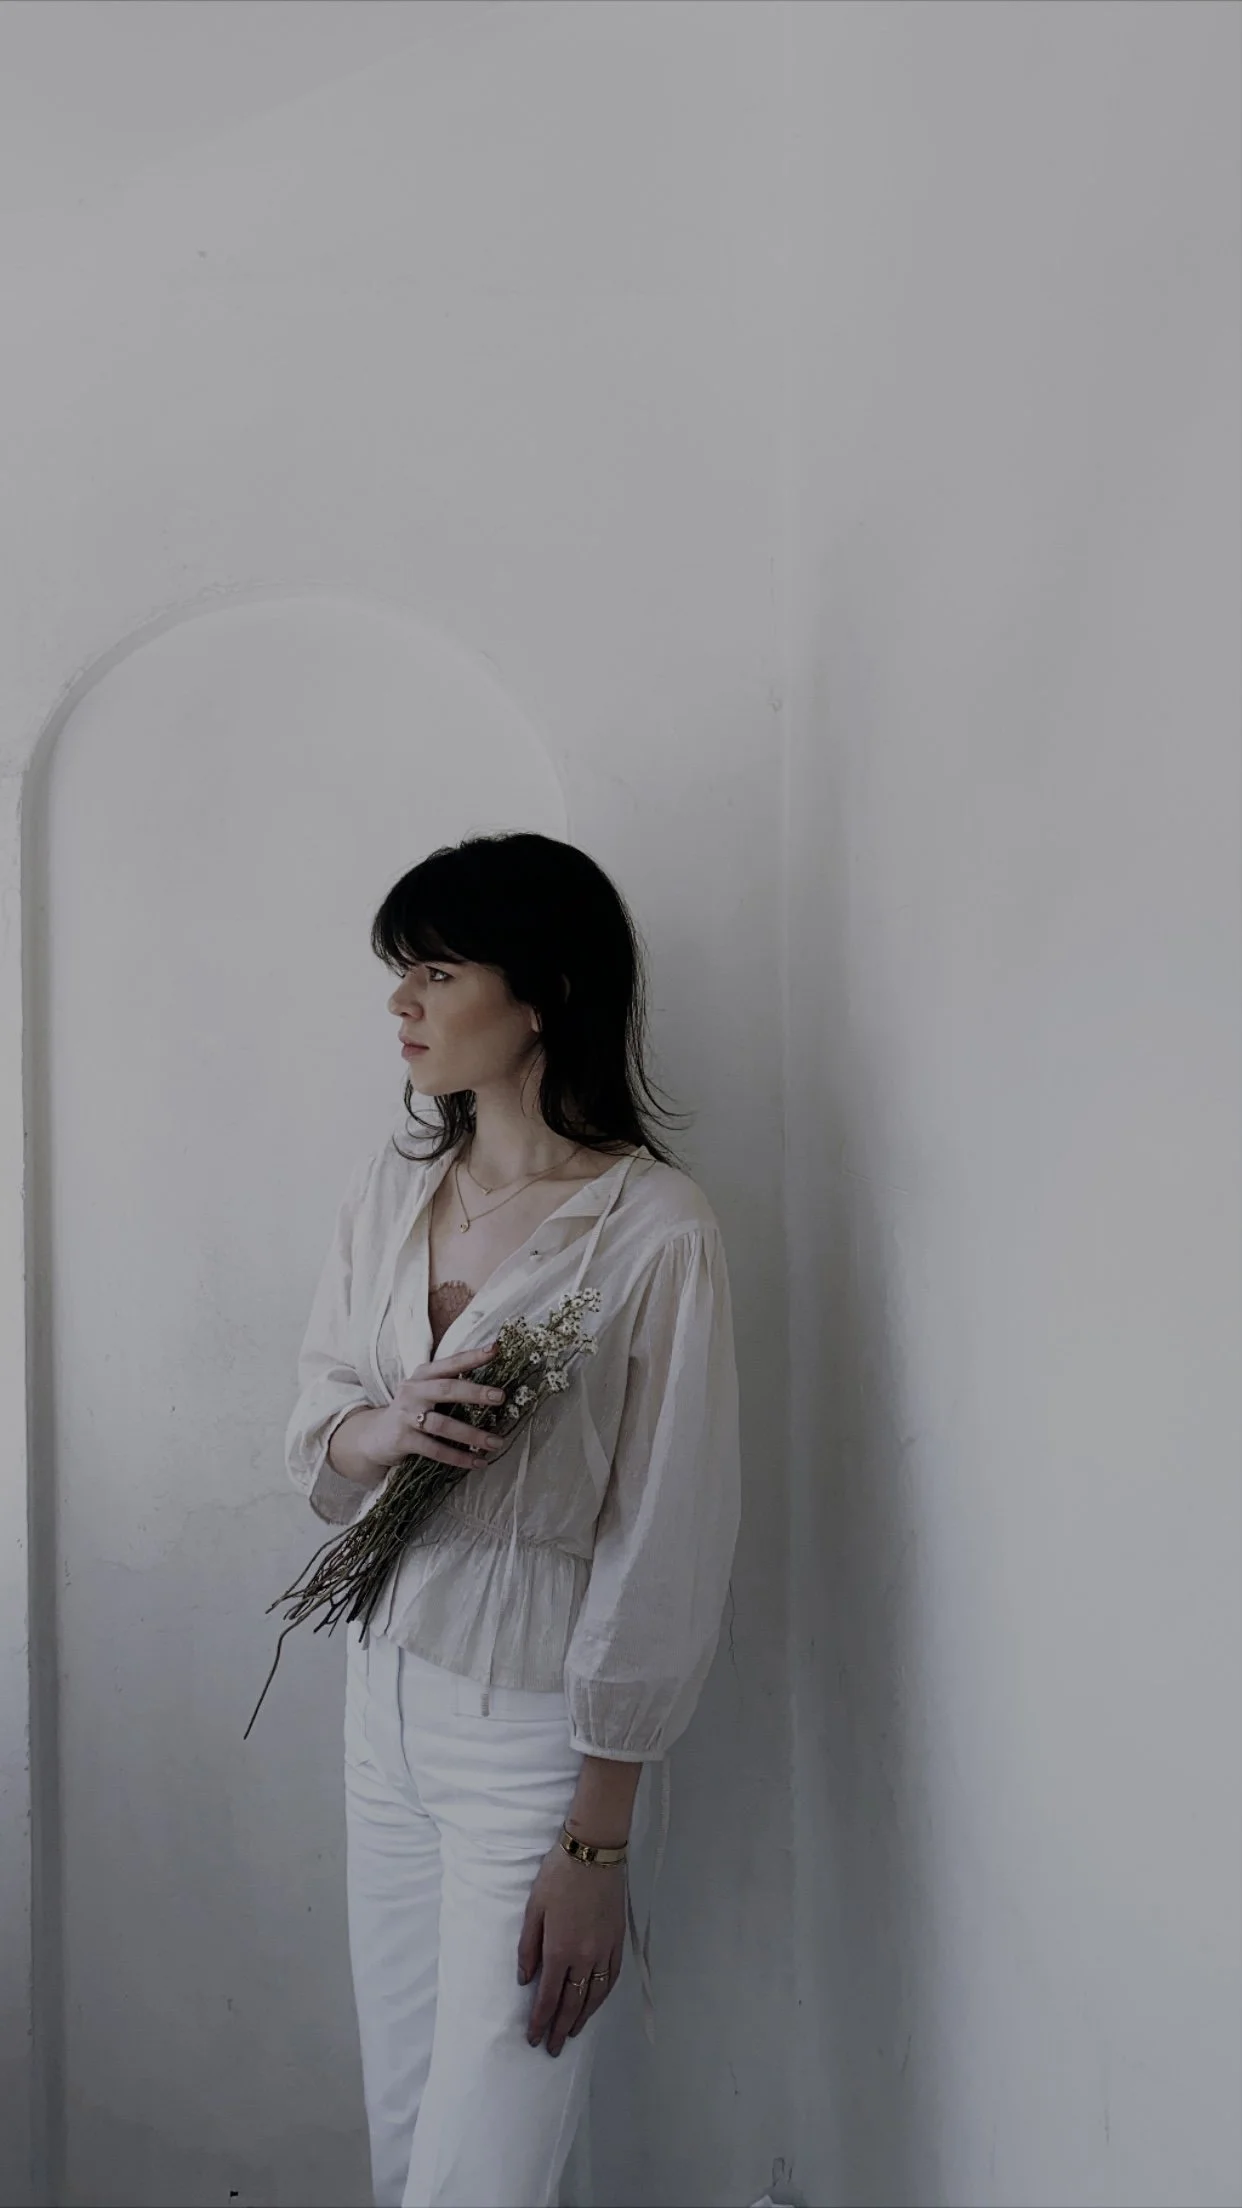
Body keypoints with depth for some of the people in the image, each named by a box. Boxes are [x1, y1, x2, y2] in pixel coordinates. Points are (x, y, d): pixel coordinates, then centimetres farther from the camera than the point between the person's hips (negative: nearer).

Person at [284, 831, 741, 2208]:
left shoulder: (656, 1230, -17)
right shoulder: (388, 1189, 3)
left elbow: (667, 1542, -15)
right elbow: (309, 1430, 10)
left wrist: (596, 1841, -13)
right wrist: (372, 1432, -16)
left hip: (535, 1725, -6)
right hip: (386, 1688, 6)